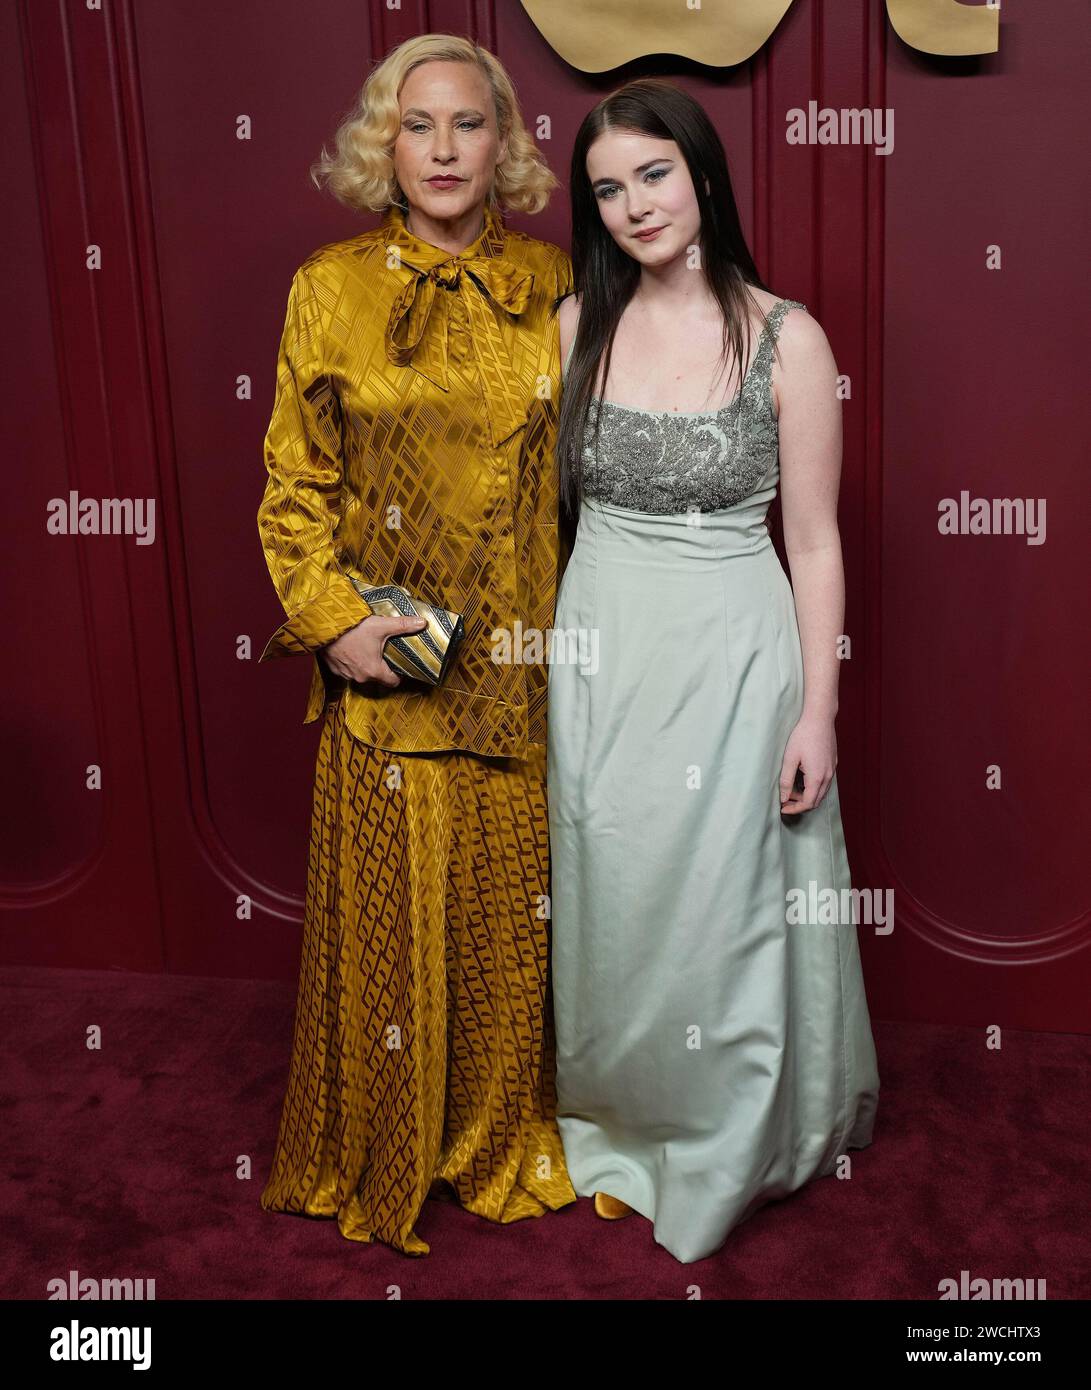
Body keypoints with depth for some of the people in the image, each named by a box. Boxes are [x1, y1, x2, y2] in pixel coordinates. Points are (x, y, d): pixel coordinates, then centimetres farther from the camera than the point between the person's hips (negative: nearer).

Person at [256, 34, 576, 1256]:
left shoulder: (552, 284, 4)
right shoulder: (330, 288, 0)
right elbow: (293, 485, 2)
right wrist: (330, 619, -10)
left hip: (526, 658, 2)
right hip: (389, 667, -1)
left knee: (515, 902, 10)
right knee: (392, 905, 8)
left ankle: (510, 1132, 33)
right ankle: (388, 1153, 30)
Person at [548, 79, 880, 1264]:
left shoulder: (787, 339, -8)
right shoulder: (576, 327, 0)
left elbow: (814, 543, -6)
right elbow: (541, 498, 6)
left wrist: (816, 714, -8)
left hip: (732, 654, -2)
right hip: (601, 652, 3)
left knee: (722, 909, 9)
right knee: (615, 903, 15)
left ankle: (723, 1150, 34)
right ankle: (623, 1125, 41)